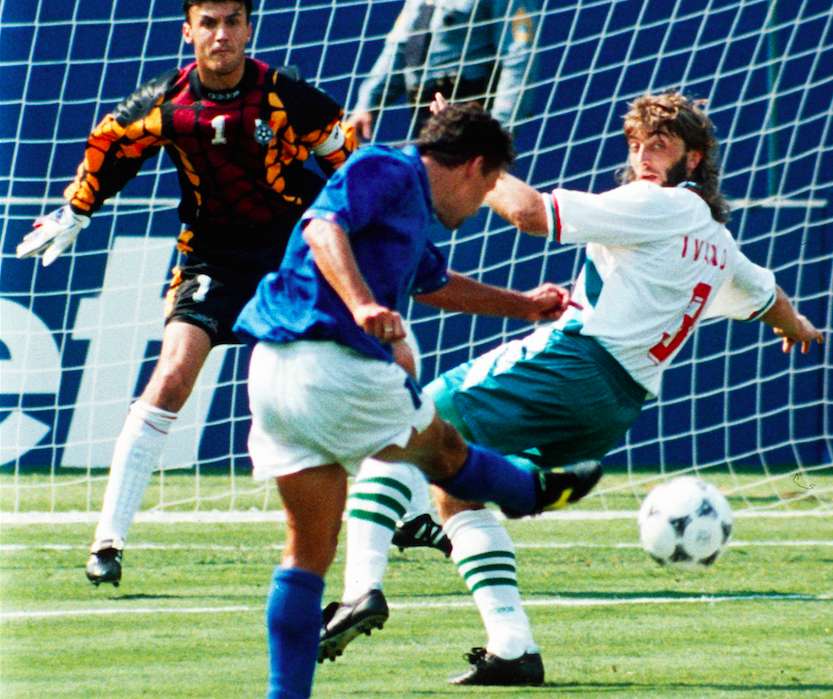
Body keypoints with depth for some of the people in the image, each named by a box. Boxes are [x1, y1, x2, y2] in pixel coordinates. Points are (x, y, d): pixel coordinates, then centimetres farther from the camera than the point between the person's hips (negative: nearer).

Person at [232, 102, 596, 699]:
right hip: (333, 365, -10)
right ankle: (535, 491, 42)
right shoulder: (388, 170, -3)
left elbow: (434, 283, 46)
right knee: (443, 451, 18)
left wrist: (522, 305, 54)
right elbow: (323, 226, -21)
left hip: (273, 375, 10)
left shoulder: (411, 210, 27)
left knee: (309, 551, 10)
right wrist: (362, 304, -36)